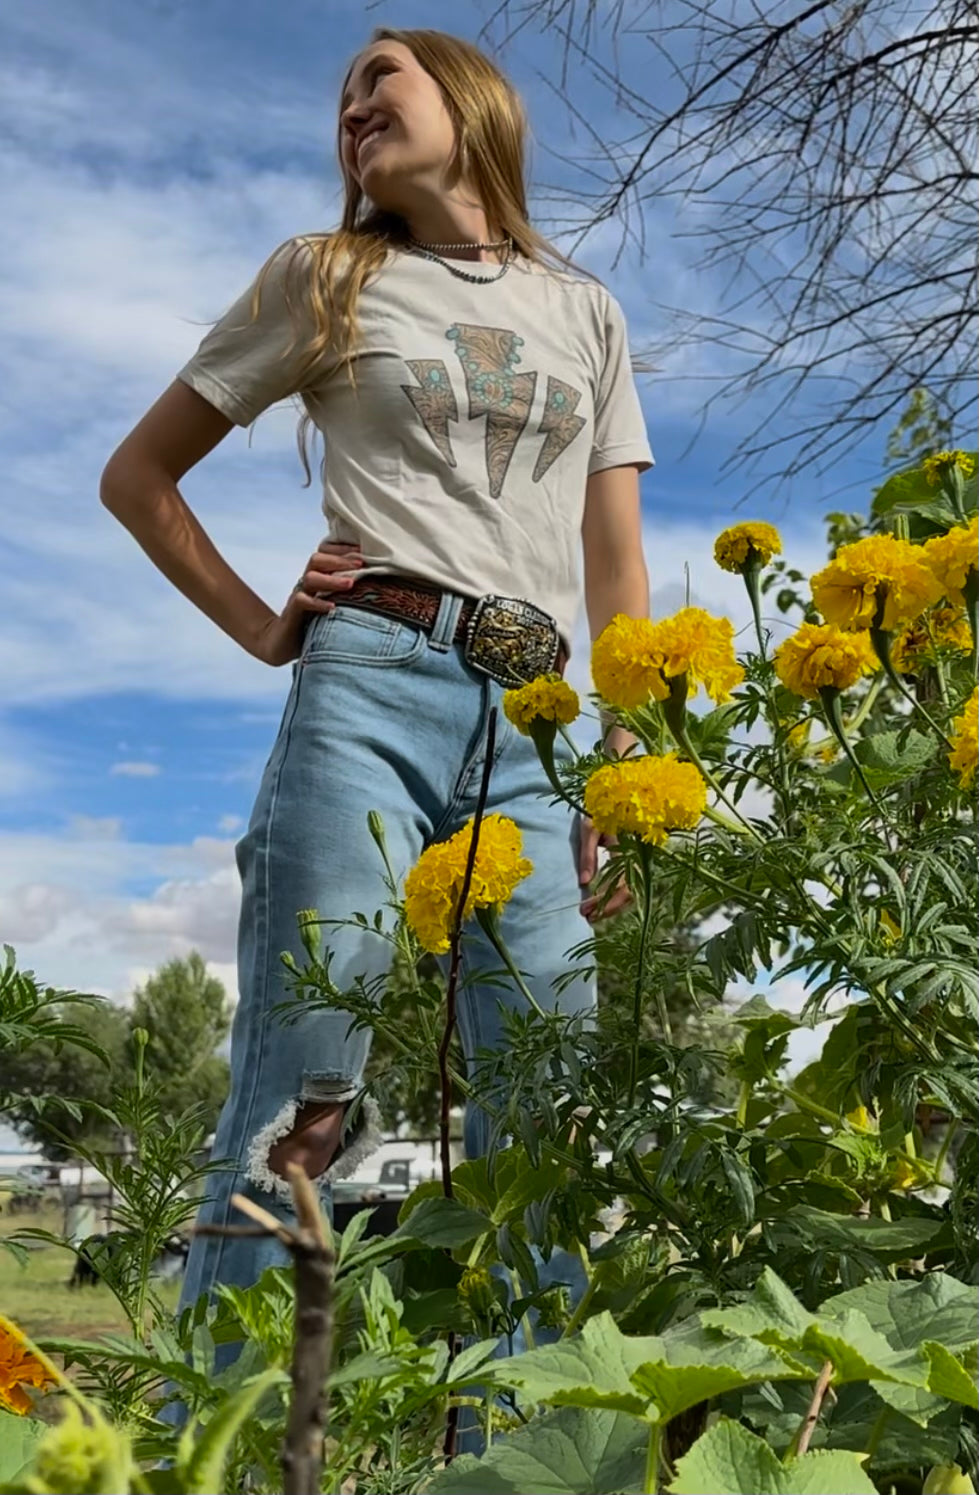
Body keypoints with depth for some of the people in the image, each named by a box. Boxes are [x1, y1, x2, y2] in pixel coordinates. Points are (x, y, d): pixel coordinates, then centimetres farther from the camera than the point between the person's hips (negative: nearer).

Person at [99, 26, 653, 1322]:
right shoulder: (325, 277, 14)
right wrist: (264, 628, 4)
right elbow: (138, 475, 16)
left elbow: (618, 569, 15)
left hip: (534, 729, 3)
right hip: (371, 688, -2)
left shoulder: (587, 313, 20)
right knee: (296, 1104, -9)